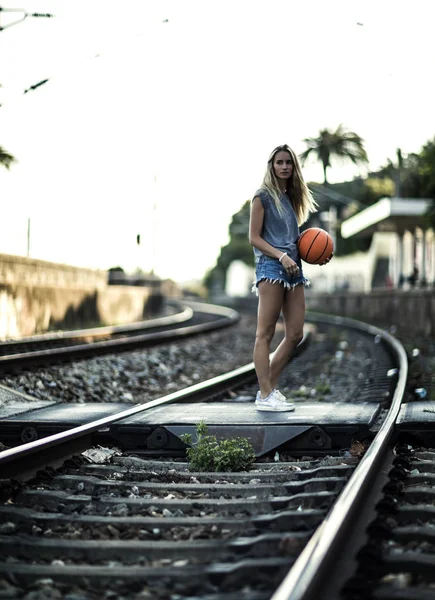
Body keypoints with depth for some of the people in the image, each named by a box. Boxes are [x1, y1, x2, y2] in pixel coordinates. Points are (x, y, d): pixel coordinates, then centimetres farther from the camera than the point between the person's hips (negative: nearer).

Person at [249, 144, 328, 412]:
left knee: (295, 334, 4)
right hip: (271, 267, -8)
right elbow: (254, 237, -6)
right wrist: (281, 257, -17)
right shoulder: (263, 196, -1)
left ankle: (270, 388, 12)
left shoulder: (292, 197, 20)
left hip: (293, 269, 8)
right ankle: (265, 395, -7)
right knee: (266, 333, -7)